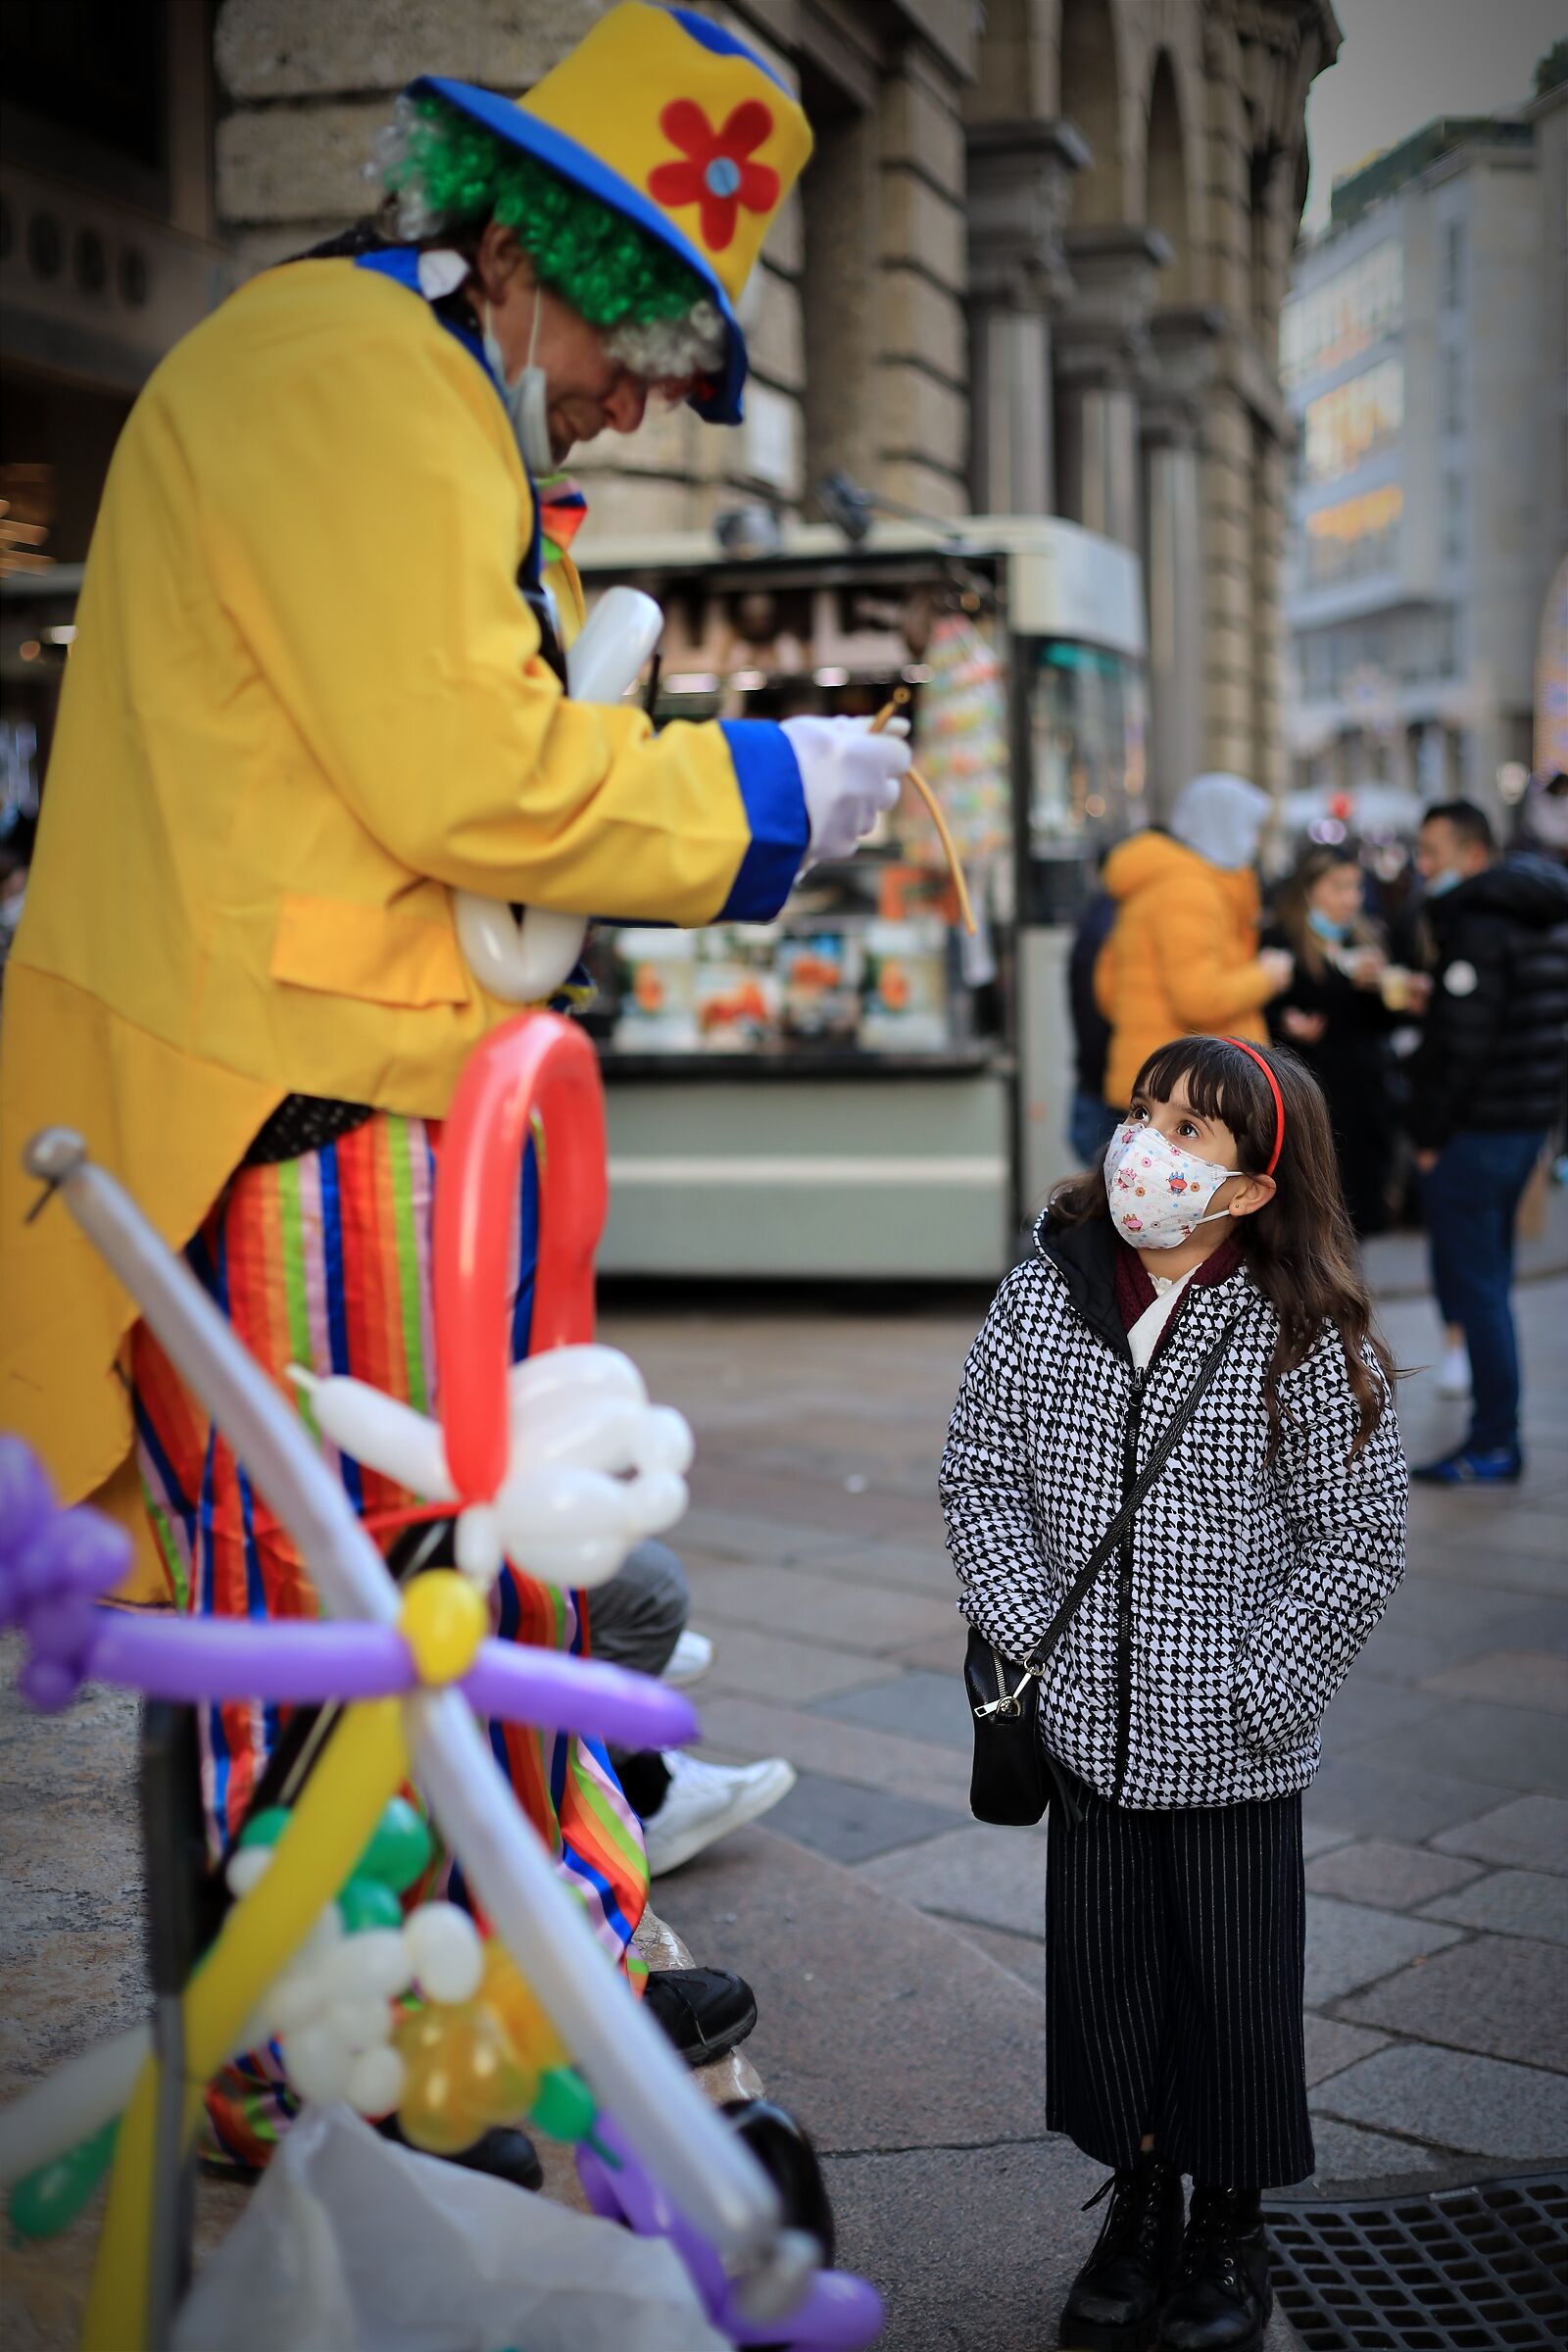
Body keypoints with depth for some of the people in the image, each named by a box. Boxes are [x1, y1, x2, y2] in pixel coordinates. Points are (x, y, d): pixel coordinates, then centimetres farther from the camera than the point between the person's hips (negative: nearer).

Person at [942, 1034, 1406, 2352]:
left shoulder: (1304, 1340, -12)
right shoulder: (1045, 1293, -3)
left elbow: (1358, 1539, -8)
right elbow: (983, 1470, 3)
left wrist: (1257, 1689, -11)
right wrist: (1029, 1633, -6)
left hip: (1232, 1748, -3)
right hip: (1088, 1724, 3)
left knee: (1237, 1984, 11)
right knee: (1102, 1968, 15)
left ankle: (1229, 2234, 33)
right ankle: (1141, 2205, 37)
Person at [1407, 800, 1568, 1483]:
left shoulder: (1477, 922, -16)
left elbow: (1463, 1041, -20)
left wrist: (1431, 1134, -14)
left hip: (1476, 1128, -10)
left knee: (1472, 1284, -5)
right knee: (1489, 1278, 16)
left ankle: (1494, 1444, -4)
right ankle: (1497, 1434, 21)